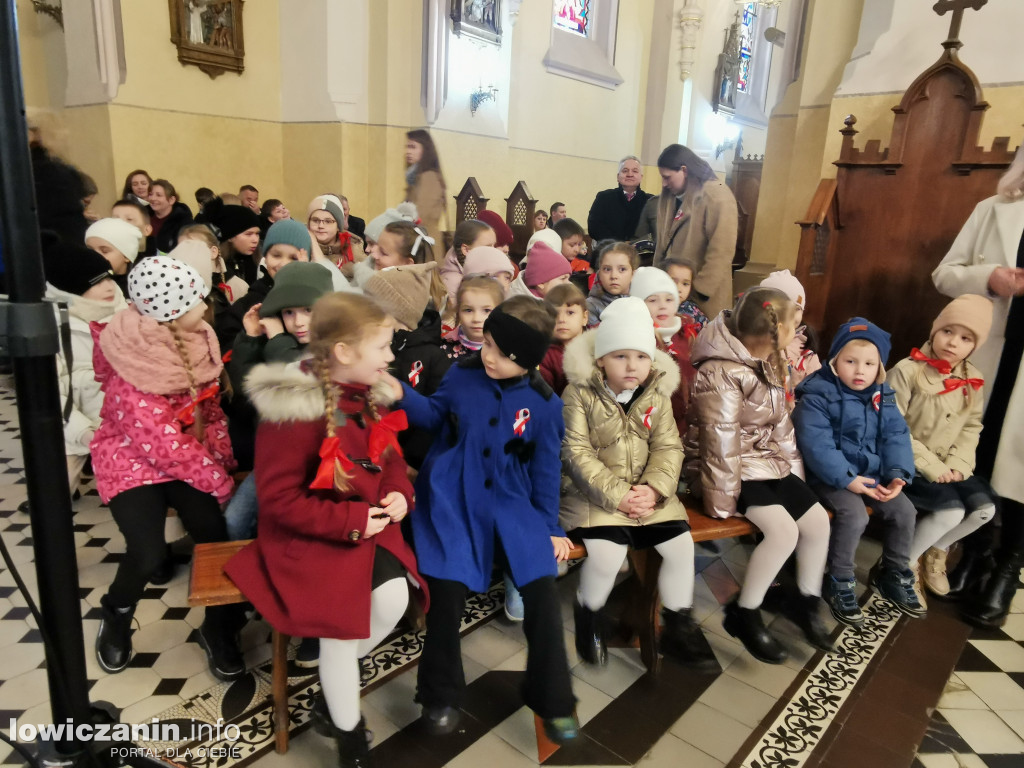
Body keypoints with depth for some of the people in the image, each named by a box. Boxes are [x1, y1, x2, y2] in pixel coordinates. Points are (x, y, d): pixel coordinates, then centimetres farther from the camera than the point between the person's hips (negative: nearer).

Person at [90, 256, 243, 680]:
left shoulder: (191, 339, -8)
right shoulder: (131, 372, -26)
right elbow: (166, 447, -24)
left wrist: (222, 459, -3)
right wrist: (221, 482, -17)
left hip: (184, 454, 5)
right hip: (133, 458, -4)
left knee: (215, 533, -12)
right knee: (148, 553, -16)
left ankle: (218, 629, 10)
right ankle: (116, 617, 19)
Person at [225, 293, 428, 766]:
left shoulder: (368, 397, 1)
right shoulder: (291, 411, -23)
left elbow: (389, 460, 13)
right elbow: (279, 500, -19)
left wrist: (399, 494, -8)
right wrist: (350, 522, -23)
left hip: (367, 526, 6)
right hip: (306, 537, -6)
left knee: (394, 598, -12)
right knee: (341, 622, -17)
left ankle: (336, 679, 19)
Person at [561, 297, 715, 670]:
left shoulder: (657, 395, 4)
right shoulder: (580, 394, -11)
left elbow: (668, 448, 1)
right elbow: (577, 453, -15)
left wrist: (654, 489, -16)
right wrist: (617, 496, -20)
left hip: (646, 493, 5)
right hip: (593, 494, -4)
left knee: (681, 543, -9)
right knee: (608, 553, -25)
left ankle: (678, 626, 16)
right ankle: (588, 613, 8)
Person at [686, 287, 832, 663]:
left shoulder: (768, 364, 7)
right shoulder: (722, 372, -24)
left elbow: (781, 422, 15)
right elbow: (721, 441, -25)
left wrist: (792, 466, 10)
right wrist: (723, 500, -22)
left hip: (769, 462, 9)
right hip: (734, 467, -9)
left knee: (817, 519, 1)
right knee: (783, 529, -22)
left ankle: (808, 603, 24)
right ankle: (743, 614, -2)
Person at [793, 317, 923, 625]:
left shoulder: (882, 397, 5)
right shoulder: (817, 395, -17)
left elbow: (896, 436, 2)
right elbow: (816, 445, -23)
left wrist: (899, 474, -13)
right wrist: (846, 478, -27)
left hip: (873, 472, 7)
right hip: (832, 476, -7)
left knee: (905, 511, -2)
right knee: (854, 515, -26)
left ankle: (895, 574, 23)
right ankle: (839, 582, -6)